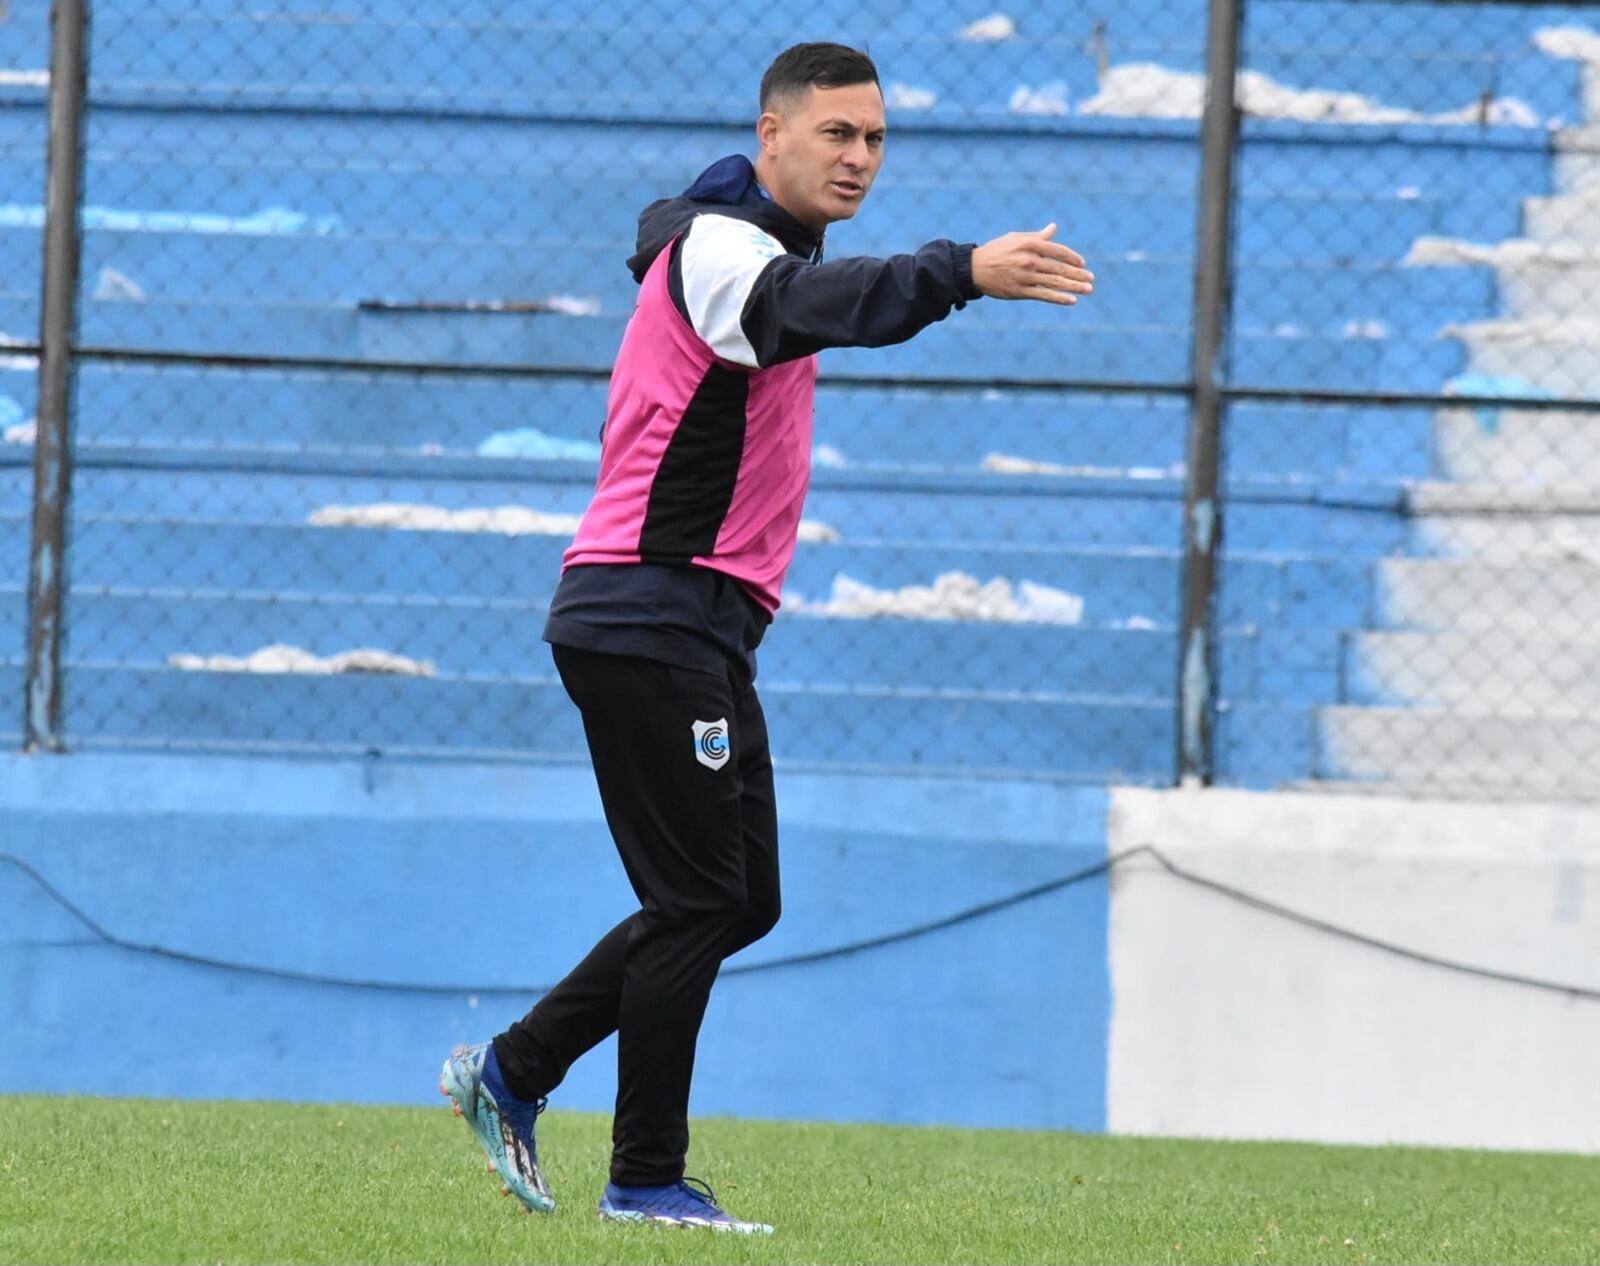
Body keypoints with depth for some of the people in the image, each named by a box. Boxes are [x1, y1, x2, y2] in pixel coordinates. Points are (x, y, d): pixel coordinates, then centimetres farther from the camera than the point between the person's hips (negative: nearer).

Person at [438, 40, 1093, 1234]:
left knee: (742, 902, 13)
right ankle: (647, 1180, -4)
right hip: (649, 625, -10)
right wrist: (961, 272, -51)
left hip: (702, 634, 10)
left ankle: (512, 1073, 20)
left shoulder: (754, 246, 16)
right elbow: (811, 305, -37)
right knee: (702, 900, -9)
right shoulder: (717, 245, -17)